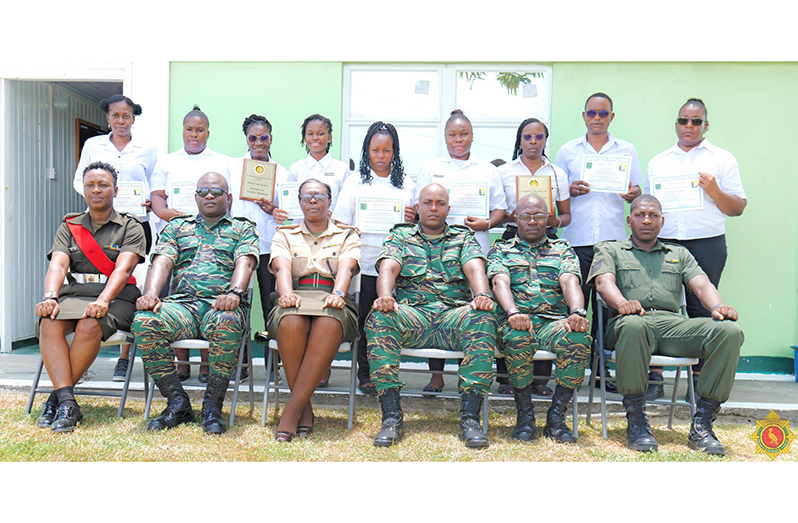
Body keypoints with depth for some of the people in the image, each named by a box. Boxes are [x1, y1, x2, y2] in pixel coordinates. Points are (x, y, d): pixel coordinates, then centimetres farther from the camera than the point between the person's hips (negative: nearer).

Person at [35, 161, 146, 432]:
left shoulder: (130, 227, 6)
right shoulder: (69, 226, 17)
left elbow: (122, 270, -10)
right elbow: (58, 265, 2)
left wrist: (102, 301, -27)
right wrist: (49, 297, -19)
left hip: (116, 298, -3)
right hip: (73, 294, 3)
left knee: (90, 325, -34)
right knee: (49, 323, -28)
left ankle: (58, 398, -18)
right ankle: (67, 403, -30)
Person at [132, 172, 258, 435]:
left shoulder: (243, 228, 18)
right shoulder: (177, 226, 26)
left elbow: (245, 262, -1)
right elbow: (162, 262, 10)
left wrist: (234, 292, -22)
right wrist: (151, 294, -11)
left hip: (221, 304, -2)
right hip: (181, 303, 3)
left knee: (228, 323, -38)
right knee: (144, 322, -28)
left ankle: (213, 405, -21)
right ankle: (177, 403, -14)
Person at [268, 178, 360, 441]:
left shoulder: (347, 235, 20)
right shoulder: (284, 234, 22)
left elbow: (346, 268, 1)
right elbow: (282, 267, 3)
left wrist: (337, 294, -21)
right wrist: (287, 293, -20)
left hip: (332, 300, 0)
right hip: (297, 297, 1)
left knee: (329, 323, -38)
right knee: (291, 321, -37)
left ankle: (292, 410, -31)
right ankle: (305, 409, -22)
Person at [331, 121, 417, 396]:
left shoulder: (407, 184, 13)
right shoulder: (355, 182, 9)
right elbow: (341, 223, 7)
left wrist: (413, 219, -6)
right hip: (364, 263, -1)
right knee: (364, 319, 1)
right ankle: (365, 374, 14)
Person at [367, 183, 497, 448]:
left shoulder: (463, 237, 21)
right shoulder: (400, 236, 20)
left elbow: (475, 269, 3)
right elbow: (387, 269, 2)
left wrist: (482, 295, -21)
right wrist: (385, 296, -21)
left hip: (454, 313, 0)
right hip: (412, 314, 0)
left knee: (483, 319, -33)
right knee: (379, 317, -32)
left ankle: (470, 417, -30)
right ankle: (391, 416, -30)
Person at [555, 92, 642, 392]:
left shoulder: (627, 151, 14)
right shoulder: (567, 151, 11)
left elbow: (637, 193, 14)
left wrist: (633, 194, -9)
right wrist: (570, 191, -10)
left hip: (613, 239, 1)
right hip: (577, 240, -1)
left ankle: (602, 368, 12)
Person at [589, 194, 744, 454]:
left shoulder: (679, 254, 30)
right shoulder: (610, 250, 20)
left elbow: (702, 284, 13)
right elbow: (604, 282, 0)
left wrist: (718, 307, -11)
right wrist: (622, 303, -23)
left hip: (673, 325, 4)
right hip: (631, 323, -3)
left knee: (730, 331, -24)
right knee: (633, 325, -41)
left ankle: (701, 425, -20)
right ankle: (636, 421, -27)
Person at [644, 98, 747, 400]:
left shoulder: (722, 160, 10)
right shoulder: (658, 161, 18)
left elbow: (738, 208, 6)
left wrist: (714, 191, -11)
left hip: (706, 245, -2)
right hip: (663, 242, 2)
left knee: (702, 311, 0)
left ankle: (700, 379, 10)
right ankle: (654, 378, 4)